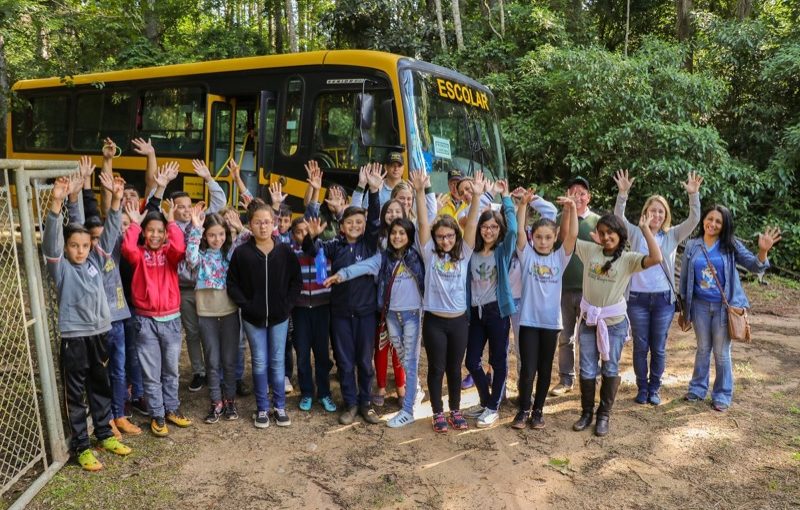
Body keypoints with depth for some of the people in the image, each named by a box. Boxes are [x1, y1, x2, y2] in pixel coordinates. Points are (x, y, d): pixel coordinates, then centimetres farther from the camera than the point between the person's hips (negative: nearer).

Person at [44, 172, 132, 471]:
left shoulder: (95, 261, 4)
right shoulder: (60, 267, -7)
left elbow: (110, 232, -1)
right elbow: (51, 239, -23)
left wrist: (116, 199, -13)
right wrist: (56, 203, -38)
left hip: (99, 333, 5)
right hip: (74, 337, -4)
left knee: (101, 388, 17)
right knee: (76, 394, 6)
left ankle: (104, 434, 32)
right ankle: (81, 446, 17)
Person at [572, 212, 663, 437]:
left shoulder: (628, 259, -8)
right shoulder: (590, 250, -1)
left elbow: (656, 259, -24)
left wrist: (645, 228, -21)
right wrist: (571, 208, -9)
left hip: (614, 322, -2)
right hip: (589, 319, 2)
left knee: (610, 370, 12)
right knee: (587, 370, 9)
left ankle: (604, 415, 27)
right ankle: (587, 412, 27)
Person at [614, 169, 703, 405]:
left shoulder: (673, 235, 5)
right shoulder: (636, 233, 3)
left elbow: (694, 220, -7)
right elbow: (618, 217, -11)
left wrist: (694, 195, -19)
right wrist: (623, 193, -24)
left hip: (663, 299, 1)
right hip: (638, 298, -1)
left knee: (659, 348, 9)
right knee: (640, 347, 8)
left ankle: (654, 389, 24)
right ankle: (642, 388, 22)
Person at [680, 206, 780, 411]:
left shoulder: (731, 246, -5)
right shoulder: (692, 245, -1)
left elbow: (754, 266, -7)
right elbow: (684, 277, 5)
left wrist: (763, 251, -29)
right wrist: (683, 306, 8)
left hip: (724, 306, -2)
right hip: (700, 305, 2)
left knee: (722, 352, 6)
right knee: (703, 348, 14)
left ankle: (722, 395, 19)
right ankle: (698, 388, 28)